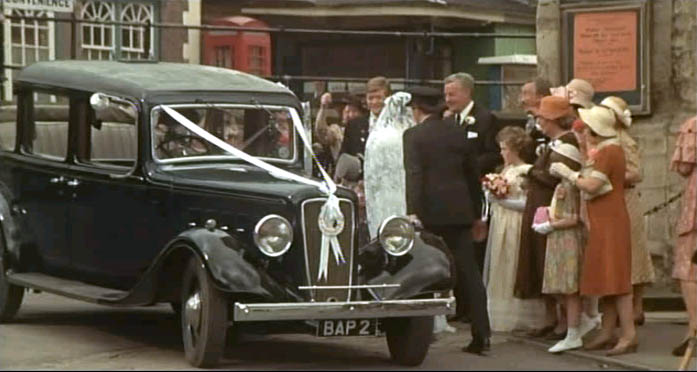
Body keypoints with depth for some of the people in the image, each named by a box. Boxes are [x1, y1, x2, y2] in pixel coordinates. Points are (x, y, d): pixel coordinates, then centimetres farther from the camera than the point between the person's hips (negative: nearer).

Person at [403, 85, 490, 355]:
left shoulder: (413, 136, -5)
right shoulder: (458, 132, 9)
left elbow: (413, 175, -16)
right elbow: (473, 172, 14)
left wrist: (413, 212, -21)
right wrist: (476, 211, 22)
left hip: (430, 212, -4)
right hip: (460, 211, 4)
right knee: (468, 271, 2)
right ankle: (481, 334, -3)